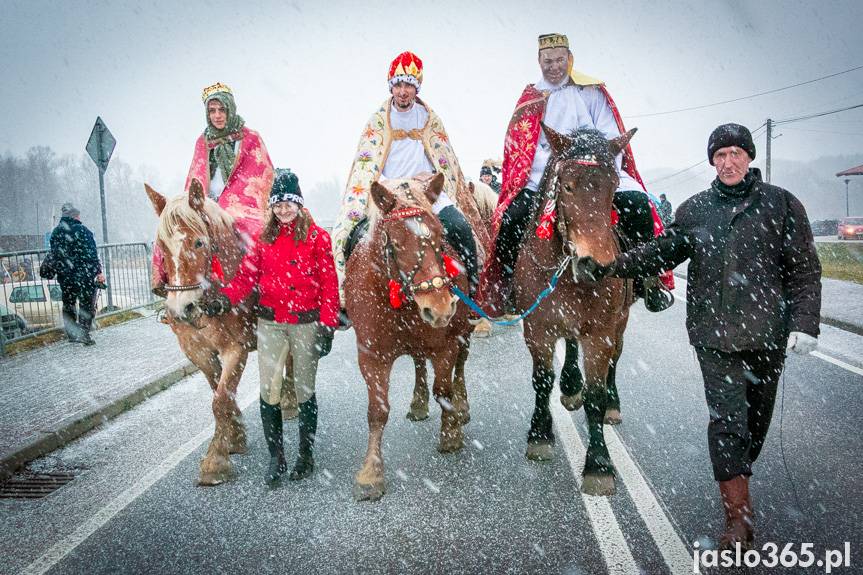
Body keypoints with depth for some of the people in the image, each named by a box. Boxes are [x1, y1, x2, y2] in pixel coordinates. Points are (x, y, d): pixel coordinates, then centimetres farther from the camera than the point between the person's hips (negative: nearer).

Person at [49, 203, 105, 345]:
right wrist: (99, 271, -11)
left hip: (65, 276, 5)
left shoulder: (56, 232, 8)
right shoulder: (81, 230, -10)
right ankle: (84, 333, 0)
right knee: (87, 304, 4)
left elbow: (53, 255, 13)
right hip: (85, 274, -5)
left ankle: (73, 333, 16)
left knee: (68, 304, 16)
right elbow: (91, 254, -14)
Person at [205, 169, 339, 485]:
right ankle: (276, 456, 17)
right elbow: (247, 275, 2)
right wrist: (225, 297, -17)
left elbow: (329, 284, -5)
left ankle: (306, 455, 23)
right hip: (270, 322, 3)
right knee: (269, 391, 1)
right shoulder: (265, 238, 8)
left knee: (305, 389, 8)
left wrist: (327, 325, -11)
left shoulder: (317, 237, -3)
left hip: (306, 322, -3)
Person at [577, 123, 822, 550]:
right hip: (714, 333, 0)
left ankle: (738, 474, 41)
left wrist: (805, 323, -10)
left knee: (757, 416, 15)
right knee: (727, 417, -5)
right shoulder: (694, 210, 6)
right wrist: (606, 268, 0)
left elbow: (805, 270, 0)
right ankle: (738, 515, 2)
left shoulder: (782, 205, 1)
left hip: (768, 334, 1)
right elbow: (659, 253, 10)